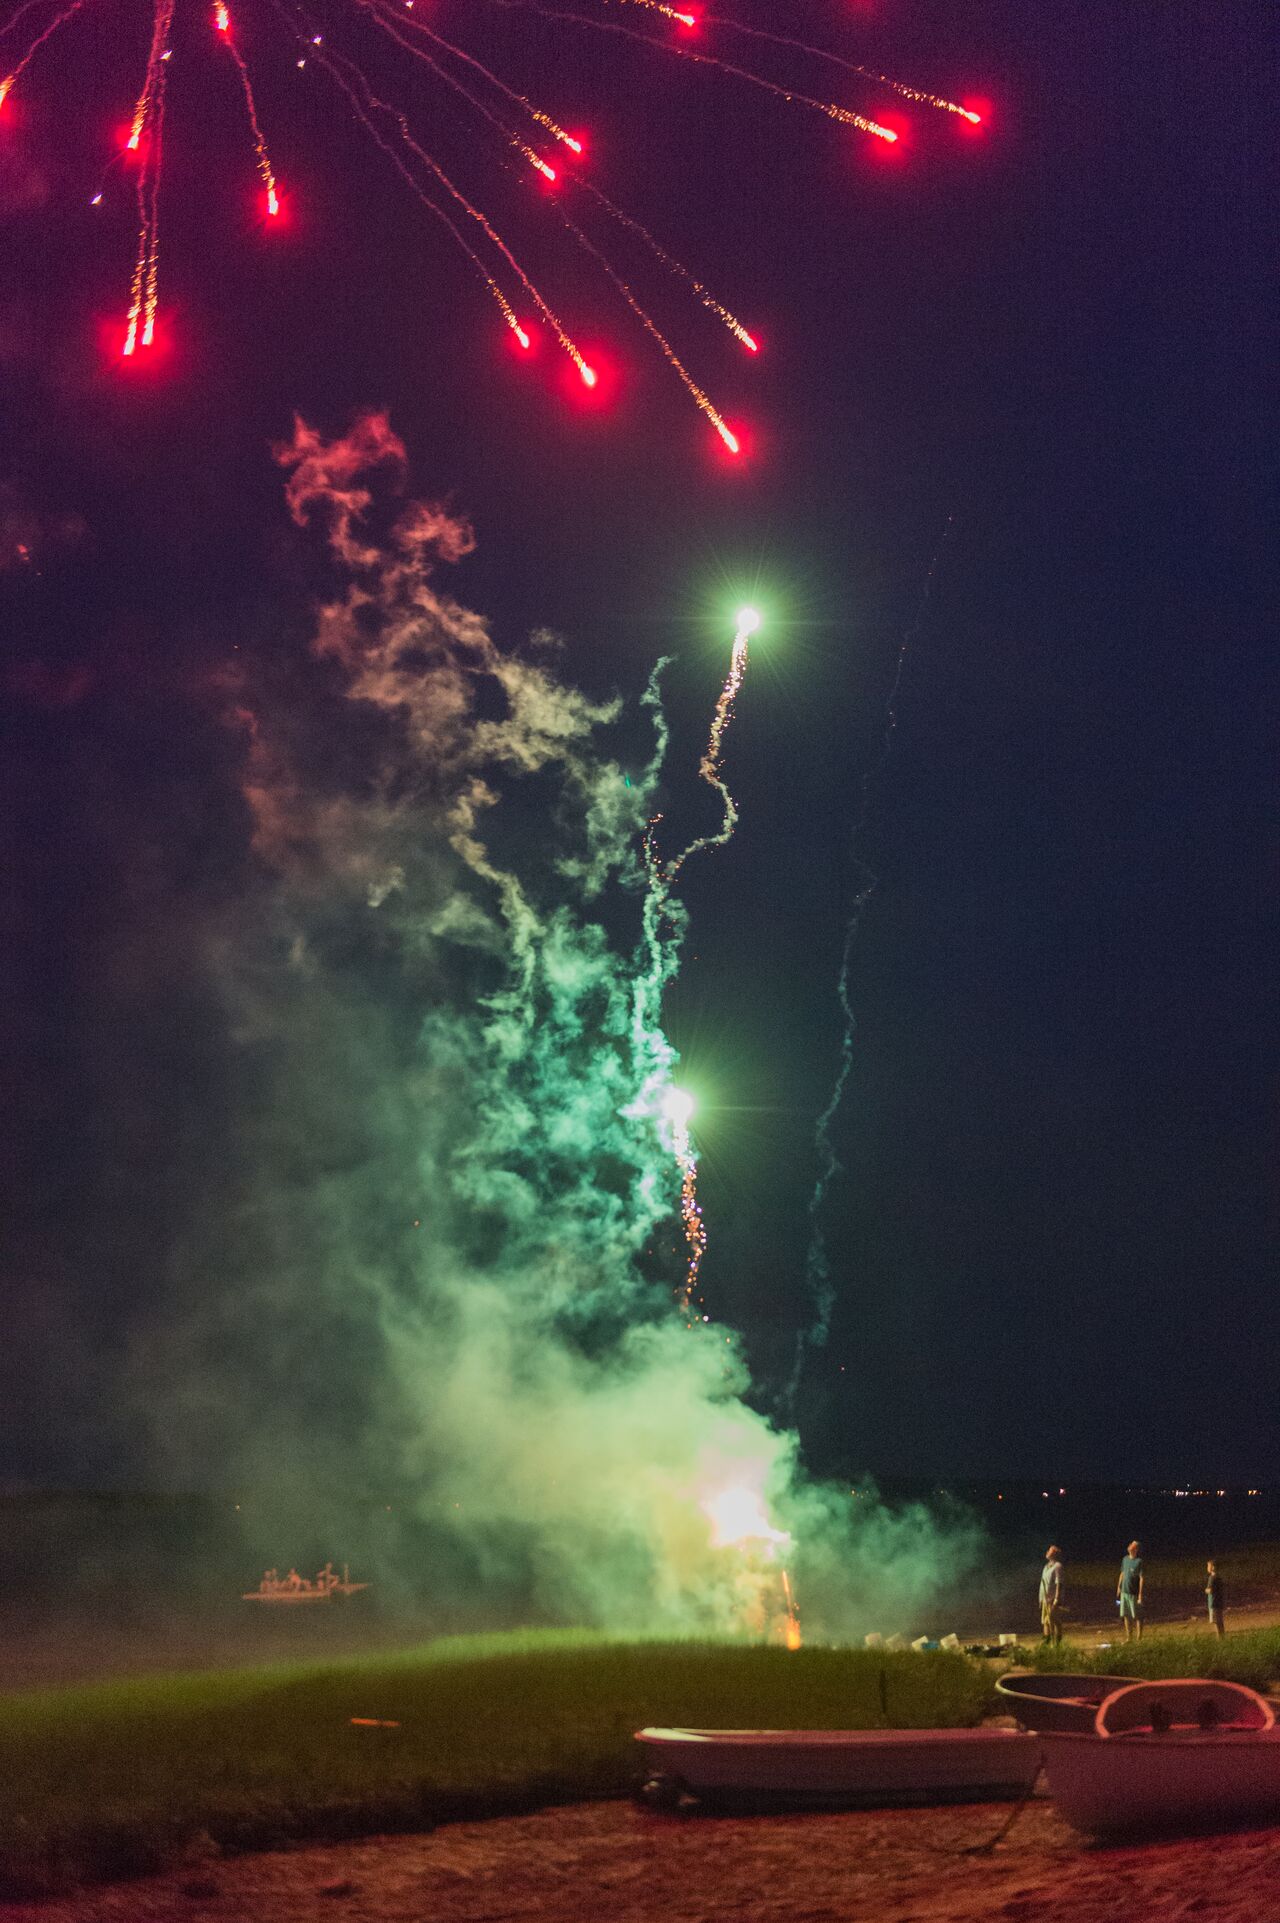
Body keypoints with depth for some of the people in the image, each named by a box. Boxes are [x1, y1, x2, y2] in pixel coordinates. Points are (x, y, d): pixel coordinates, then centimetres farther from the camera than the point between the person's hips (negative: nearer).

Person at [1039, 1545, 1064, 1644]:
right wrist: (1041, 1599, 16)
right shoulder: (1046, 1566, 17)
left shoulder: (1057, 1566, -9)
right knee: (1045, 1621, 10)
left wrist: (1057, 1599, -21)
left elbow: (1059, 1583, -16)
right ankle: (1047, 1641, 17)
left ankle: (1056, 1642, -5)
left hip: (1053, 1599, -9)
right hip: (1046, 1599, 9)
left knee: (1055, 1621, -8)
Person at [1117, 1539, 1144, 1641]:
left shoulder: (1139, 1561, -12)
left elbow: (1141, 1578, -14)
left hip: (1134, 1593, -6)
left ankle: (1139, 1639, 10)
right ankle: (1129, 1638, 22)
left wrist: (1140, 1595, -17)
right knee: (1126, 1615, 11)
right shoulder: (1125, 1559, 8)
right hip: (1124, 1592, 6)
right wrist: (1119, 1587, 19)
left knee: (1137, 1617, 2)